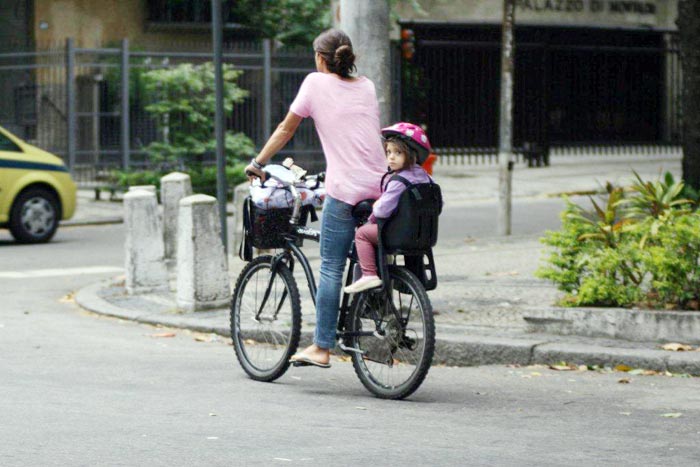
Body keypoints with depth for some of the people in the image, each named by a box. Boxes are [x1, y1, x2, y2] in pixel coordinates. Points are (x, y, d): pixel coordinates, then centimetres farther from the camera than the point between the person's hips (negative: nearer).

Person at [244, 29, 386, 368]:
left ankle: (321, 348, -4)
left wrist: (258, 163, 17)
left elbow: (287, 128, 7)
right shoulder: (367, 86, 17)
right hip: (379, 186, 5)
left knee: (331, 269, -3)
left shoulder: (316, 82, 4)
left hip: (345, 188, -5)